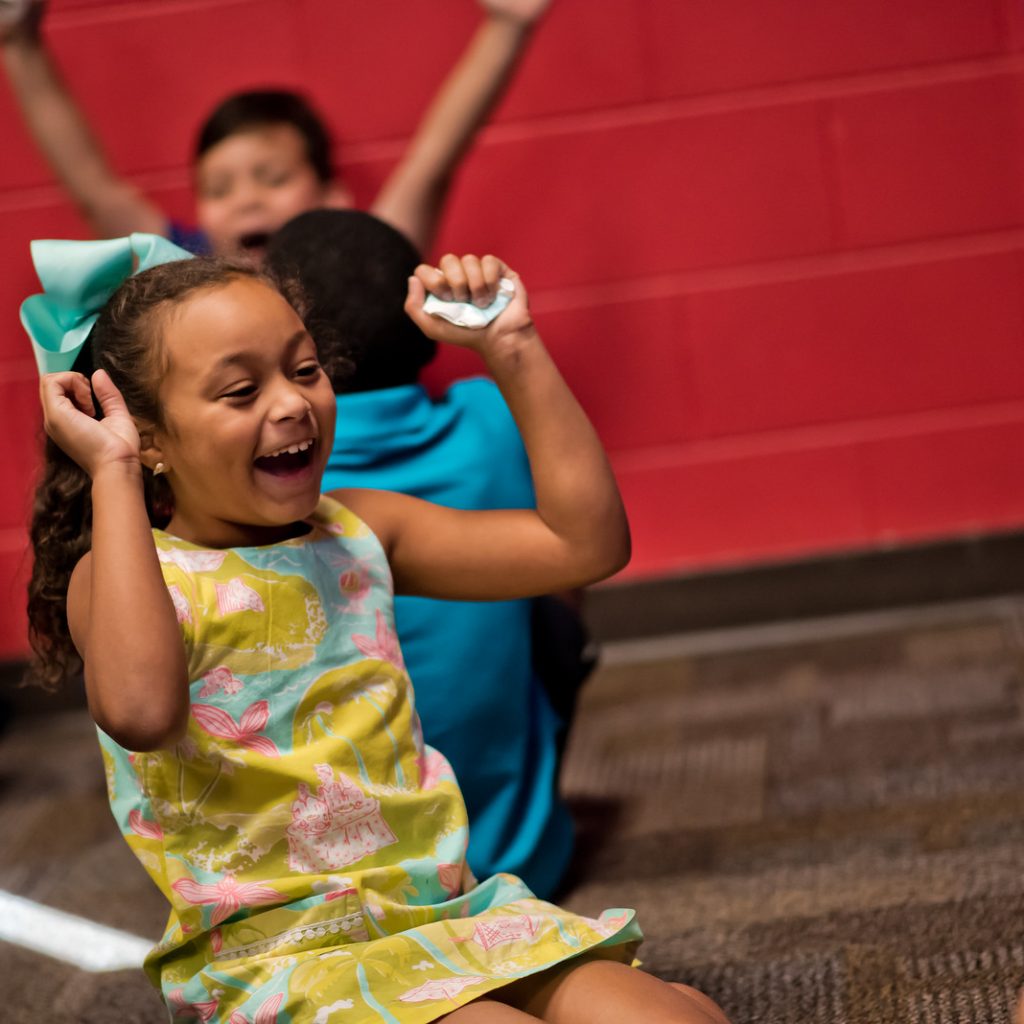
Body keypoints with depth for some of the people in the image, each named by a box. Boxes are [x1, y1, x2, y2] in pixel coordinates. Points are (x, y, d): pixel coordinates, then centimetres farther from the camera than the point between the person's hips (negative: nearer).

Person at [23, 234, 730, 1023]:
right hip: (277, 958, -5)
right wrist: (112, 476, -24)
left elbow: (587, 542, 7)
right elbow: (141, 712, -33)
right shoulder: (124, 576, -8)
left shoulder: (355, 535, 9)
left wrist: (513, 349, 4)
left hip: (447, 914, 6)